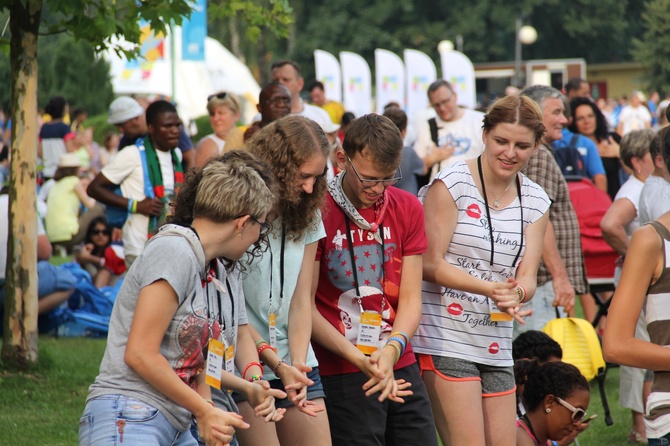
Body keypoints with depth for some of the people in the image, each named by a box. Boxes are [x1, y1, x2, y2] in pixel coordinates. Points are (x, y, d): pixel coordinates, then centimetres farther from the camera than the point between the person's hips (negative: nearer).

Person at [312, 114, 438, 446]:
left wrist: (393, 348, -14)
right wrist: (356, 358, -18)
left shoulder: (408, 209, 7)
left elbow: (410, 297, 5)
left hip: (400, 367, 5)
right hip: (341, 373, -5)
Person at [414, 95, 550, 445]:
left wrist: (514, 294, -20)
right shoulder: (451, 184, -7)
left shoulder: (535, 202, 10)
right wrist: (490, 289, -24)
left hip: (497, 347, 6)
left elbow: (527, 278, 5)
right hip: (445, 340, -6)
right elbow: (430, 263, -11)